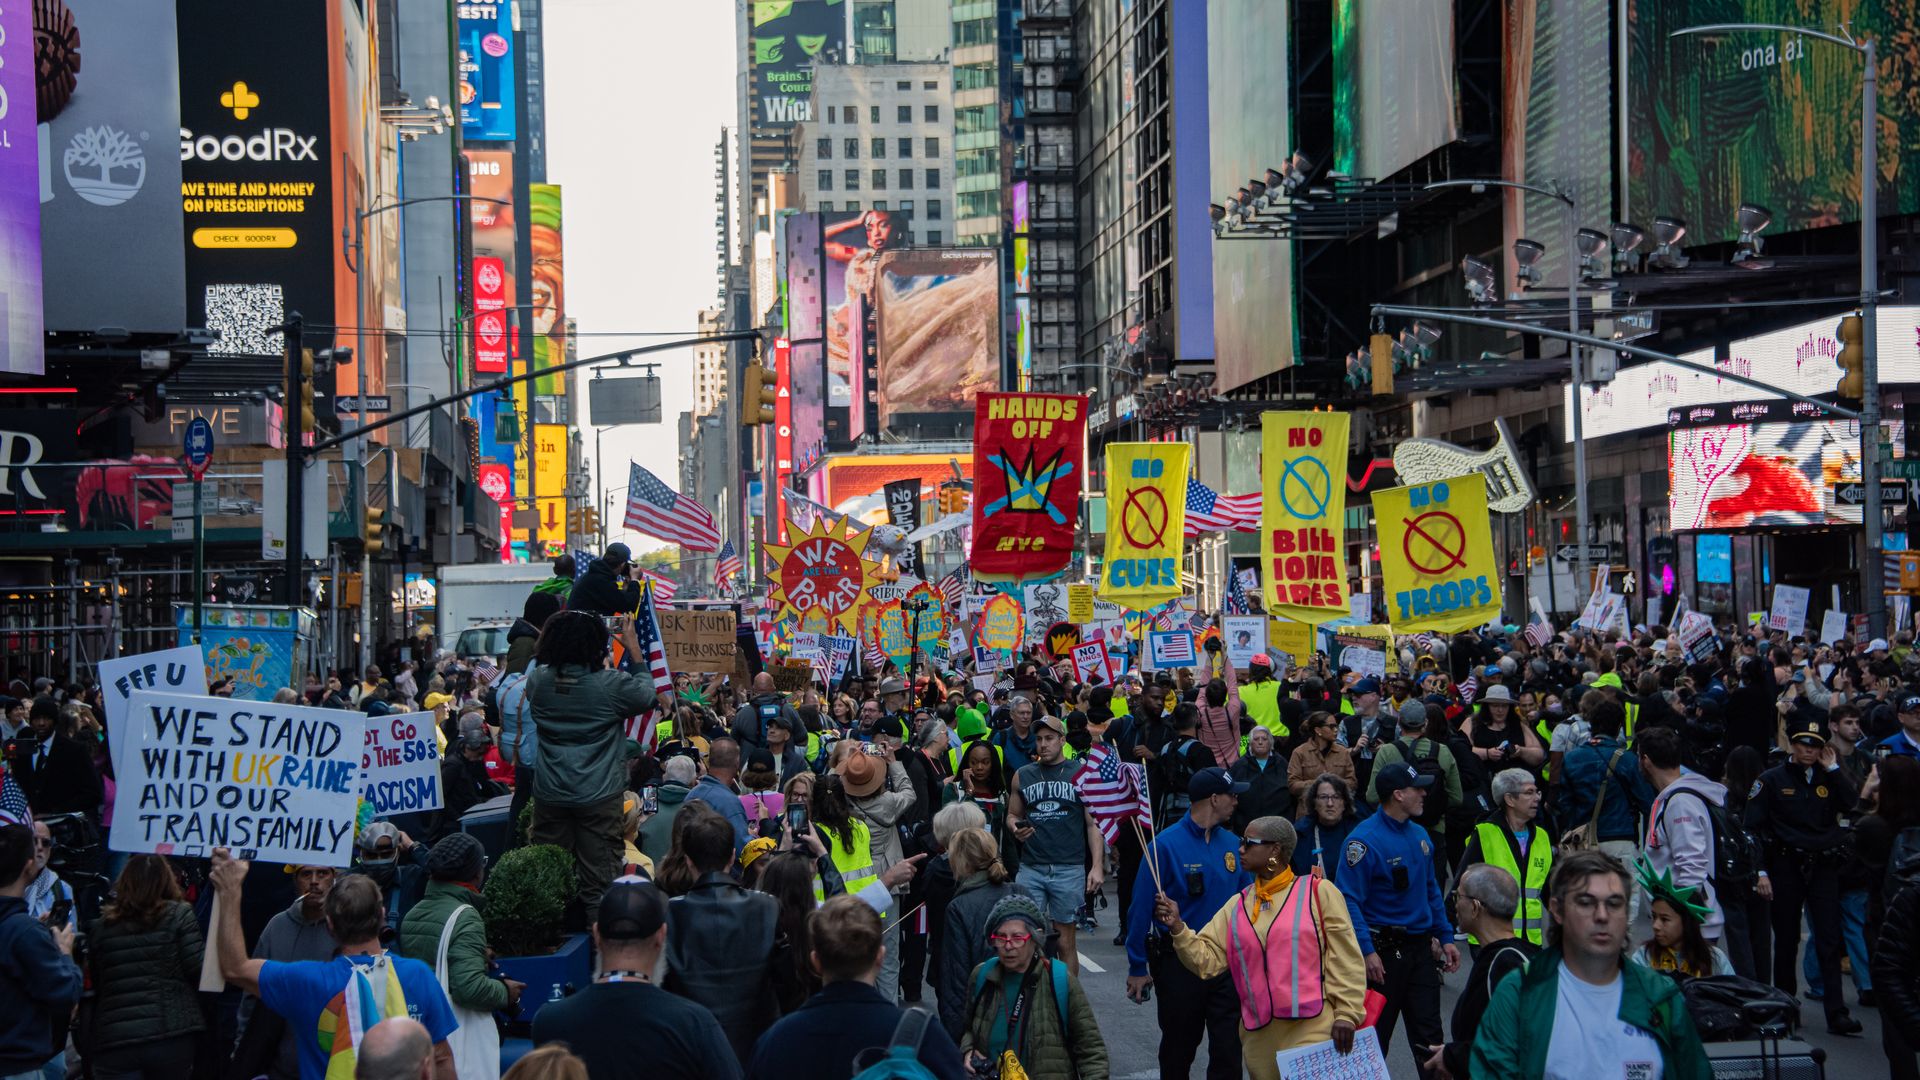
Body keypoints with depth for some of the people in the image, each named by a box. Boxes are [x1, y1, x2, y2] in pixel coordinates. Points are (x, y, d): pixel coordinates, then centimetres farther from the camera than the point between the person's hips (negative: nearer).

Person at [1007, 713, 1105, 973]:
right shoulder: (1023, 775, 10)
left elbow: (1093, 823, 1)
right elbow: (1012, 815, 19)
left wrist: (1097, 866, -8)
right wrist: (1016, 828, -5)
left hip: (1069, 868, -2)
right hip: (1030, 868, 2)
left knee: (1065, 942, 4)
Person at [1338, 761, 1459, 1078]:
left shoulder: (1419, 835, 8)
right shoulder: (1365, 839, -15)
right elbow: (1350, 900, -18)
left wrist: (1445, 937, 12)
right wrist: (1367, 951, -23)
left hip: (1420, 946, 6)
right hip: (1384, 949, -6)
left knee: (1429, 1037, 9)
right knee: (1374, 1037, 5)